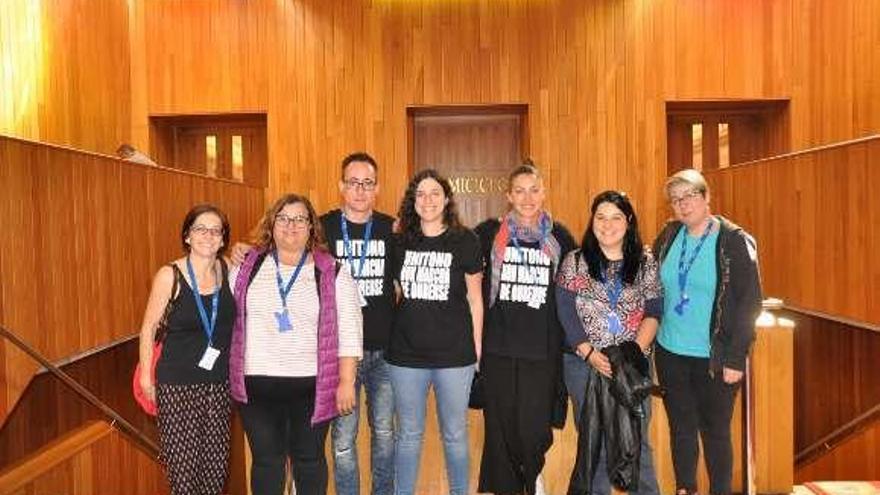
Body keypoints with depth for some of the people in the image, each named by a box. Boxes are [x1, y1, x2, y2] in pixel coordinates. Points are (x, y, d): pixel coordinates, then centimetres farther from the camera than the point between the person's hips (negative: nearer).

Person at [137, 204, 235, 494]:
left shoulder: (227, 270, 0)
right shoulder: (170, 275, -8)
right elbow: (149, 326, 0)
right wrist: (146, 376, 0)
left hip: (218, 382, 3)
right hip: (177, 384, -3)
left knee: (216, 464, 8)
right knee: (183, 463, 1)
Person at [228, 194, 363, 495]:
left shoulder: (333, 274, -2)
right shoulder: (246, 268, 4)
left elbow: (348, 333, -3)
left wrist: (346, 382, -7)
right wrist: (228, 372, 8)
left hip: (312, 385, -1)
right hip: (257, 384, 2)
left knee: (309, 458, 12)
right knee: (266, 460, 11)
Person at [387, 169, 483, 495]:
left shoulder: (464, 242, -3)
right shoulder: (401, 242, 3)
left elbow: (474, 300, 2)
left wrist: (476, 347, 0)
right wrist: (389, 339, 8)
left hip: (454, 355, -1)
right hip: (406, 353, 2)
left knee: (455, 434, 13)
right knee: (408, 434, 14)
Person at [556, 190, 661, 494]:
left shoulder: (645, 262, 4)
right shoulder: (574, 262, 0)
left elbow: (653, 312, 0)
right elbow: (566, 313, -4)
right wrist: (590, 354, -11)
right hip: (584, 364, 0)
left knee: (636, 439, 5)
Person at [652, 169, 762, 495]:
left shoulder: (734, 241, -10)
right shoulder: (669, 236, 2)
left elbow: (750, 302, -11)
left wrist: (736, 358, -15)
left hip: (715, 357, -4)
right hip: (670, 353, 4)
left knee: (715, 431, 10)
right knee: (681, 428, 15)